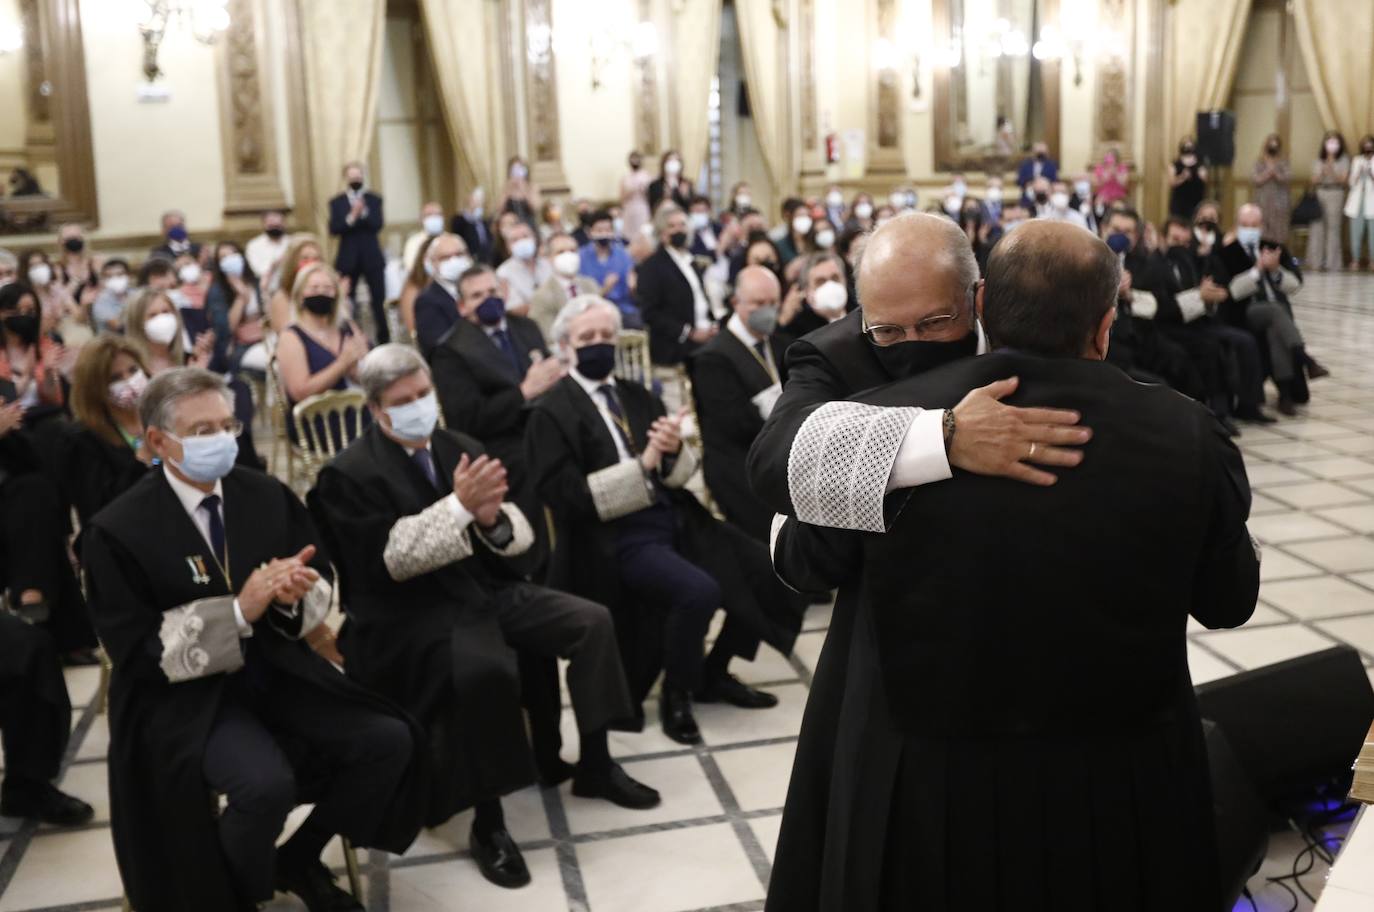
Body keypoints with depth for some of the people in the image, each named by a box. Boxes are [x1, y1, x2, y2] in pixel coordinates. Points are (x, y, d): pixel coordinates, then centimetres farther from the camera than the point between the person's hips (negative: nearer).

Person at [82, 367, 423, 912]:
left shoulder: (268, 495, 3)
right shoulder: (119, 531, -11)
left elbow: (322, 591, 9)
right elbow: (139, 652, -12)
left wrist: (292, 595, -16)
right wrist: (238, 611, -23)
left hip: (276, 671, 5)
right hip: (183, 696, -5)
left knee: (390, 741, -14)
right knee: (267, 783, -33)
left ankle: (298, 860, 11)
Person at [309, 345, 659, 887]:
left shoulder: (460, 448, 10)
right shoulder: (350, 475, -7)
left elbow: (517, 541, 8)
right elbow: (389, 563, -18)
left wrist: (492, 518, -17)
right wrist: (458, 505, -26)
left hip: (486, 588, 7)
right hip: (413, 612, -6)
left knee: (592, 622, -7)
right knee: (484, 669, -35)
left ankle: (595, 766, 8)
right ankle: (488, 823, -18)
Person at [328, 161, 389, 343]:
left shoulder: (374, 200, 5)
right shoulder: (337, 202, 4)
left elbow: (378, 225, -9)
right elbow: (333, 229, -8)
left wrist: (363, 213, -24)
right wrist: (351, 217, -22)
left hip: (372, 258, 0)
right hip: (348, 258, 0)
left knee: (379, 300, 0)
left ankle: (384, 338, 9)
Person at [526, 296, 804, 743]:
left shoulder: (637, 397, 17)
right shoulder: (552, 412, -3)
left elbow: (682, 474, 13)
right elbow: (566, 495, -14)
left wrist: (675, 451, -12)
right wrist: (643, 465, -18)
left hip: (676, 522, 7)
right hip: (617, 540, -7)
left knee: (770, 573, -6)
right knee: (699, 591, -31)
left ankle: (714, 673, 14)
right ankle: (676, 695, -5)